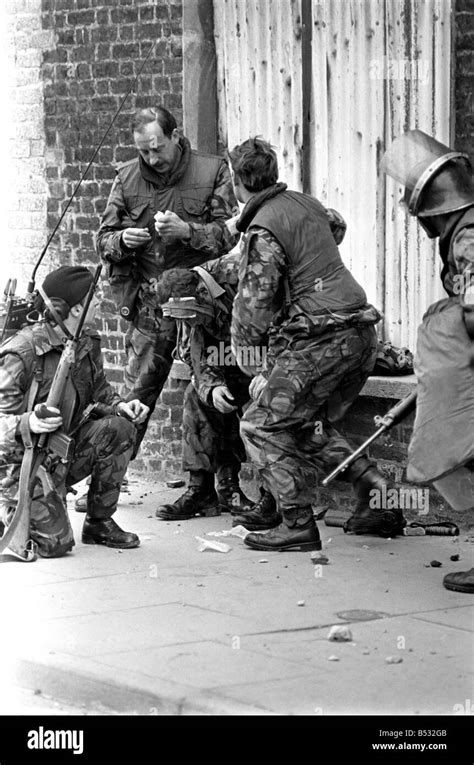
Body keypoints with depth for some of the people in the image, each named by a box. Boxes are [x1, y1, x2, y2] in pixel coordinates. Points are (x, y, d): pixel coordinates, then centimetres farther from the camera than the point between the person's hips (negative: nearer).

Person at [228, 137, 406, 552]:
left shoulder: (262, 231, -12)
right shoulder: (306, 203, 12)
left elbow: (254, 307, -11)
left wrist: (252, 366, 2)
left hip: (320, 340, -9)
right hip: (361, 334, 9)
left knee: (262, 425, 0)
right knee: (309, 425, 22)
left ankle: (299, 525, -4)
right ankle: (380, 499, 16)